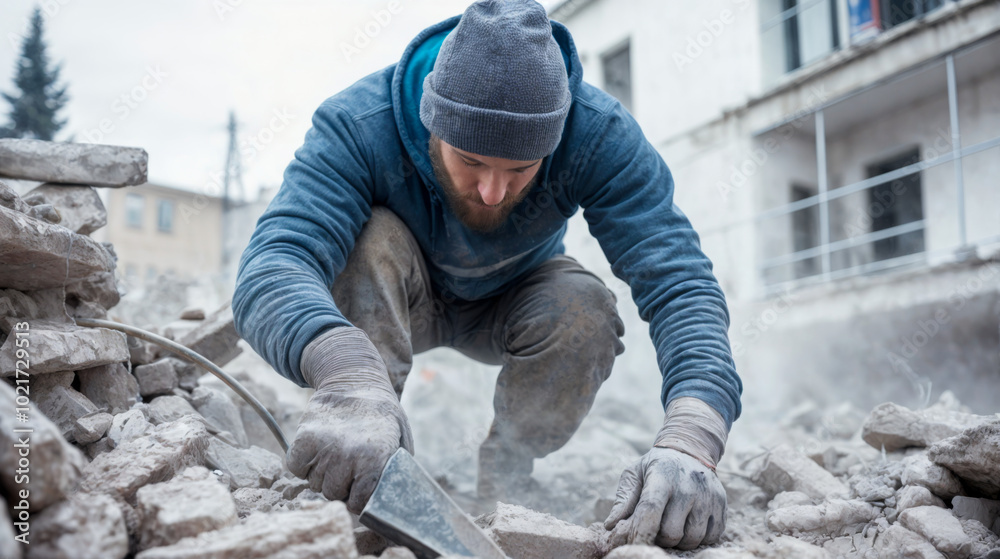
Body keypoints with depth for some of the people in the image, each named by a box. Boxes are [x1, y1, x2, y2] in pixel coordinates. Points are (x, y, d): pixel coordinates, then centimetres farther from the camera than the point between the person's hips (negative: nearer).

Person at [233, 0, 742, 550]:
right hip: (401, 300, -1)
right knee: (373, 238, -33)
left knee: (586, 310, -30)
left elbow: (678, 280, -40)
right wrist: (347, 376, -72)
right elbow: (269, 268, -49)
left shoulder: (600, 133, -32)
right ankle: (365, 477, -21)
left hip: (510, 304, 2)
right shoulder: (359, 124, -36)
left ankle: (502, 484, -5)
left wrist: (688, 441, -59)